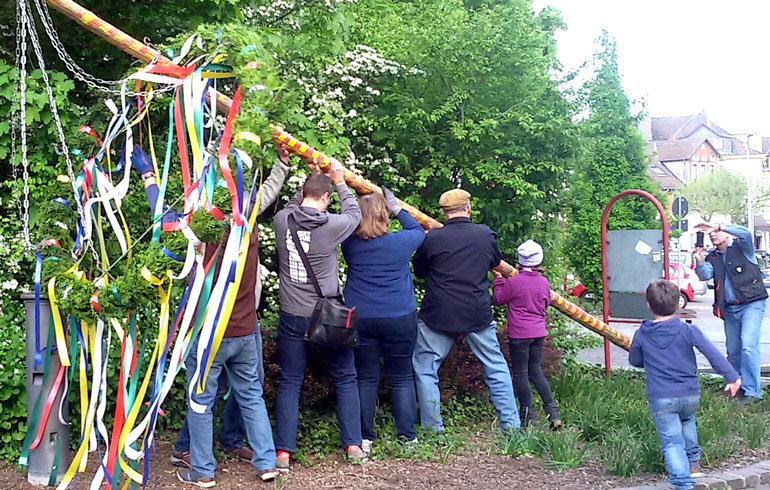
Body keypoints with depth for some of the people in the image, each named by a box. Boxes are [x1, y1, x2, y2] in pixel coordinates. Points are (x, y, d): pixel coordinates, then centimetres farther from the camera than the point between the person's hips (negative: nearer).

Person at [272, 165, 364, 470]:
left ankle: (283, 451, 8)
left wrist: (309, 182, 21)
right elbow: (354, 213, 10)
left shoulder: (281, 220, -6)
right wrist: (340, 182, 19)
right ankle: (353, 445, 20)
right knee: (345, 379, 15)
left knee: (289, 382, 11)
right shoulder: (332, 224, -13)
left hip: (292, 316, 2)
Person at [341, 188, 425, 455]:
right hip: (400, 319, -1)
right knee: (402, 378, 9)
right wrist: (397, 207, 22)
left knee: (366, 379, 8)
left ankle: (364, 438, 10)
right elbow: (418, 230, 16)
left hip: (359, 320, 1)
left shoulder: (350, 245, -3)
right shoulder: (401, 242, -6)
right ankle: (407, 435, 12)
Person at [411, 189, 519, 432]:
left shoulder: (432, 238, -7)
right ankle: (511, 424, 17)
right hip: (478, 315, 2)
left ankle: (432, 429, 9)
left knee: (425, 369, 10)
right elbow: (496, 261, 20)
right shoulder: (485, 234, -1)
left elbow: (419, 271, 8)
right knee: (496, 367, 15)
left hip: (438, 314, -2)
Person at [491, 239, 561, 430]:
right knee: (535, 370, 18)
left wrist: (498, 280, 12)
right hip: (539, 333, 6)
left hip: (519, 334, -5)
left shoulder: (513, 281, -13)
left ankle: (527, 418, 4)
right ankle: (552, 412, 13)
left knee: (520, 373, 3)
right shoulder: (543, 282, 2)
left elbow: (498, 299, 0)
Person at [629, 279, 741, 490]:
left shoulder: (641, 335, -2)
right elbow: (713, 354, -6)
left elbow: (635, 361, 13)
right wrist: (731, 376, 0)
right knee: (687, 420, 33)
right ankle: (694, 463, 37)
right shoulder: (688, 330, -5)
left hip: (660, 399, -2)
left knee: (672, 443, 1)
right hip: (690, 395, 2)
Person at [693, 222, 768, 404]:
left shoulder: (741, 247, -1)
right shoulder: (712, 257, 13)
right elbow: (705, 275, -4)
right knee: (733, 351, 11)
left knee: (748, 345, -19)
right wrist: (699, 261, -21)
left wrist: (717, 226, -25)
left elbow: (745, 233, -23)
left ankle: (752, 391, -15)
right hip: (729, 309, 6)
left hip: (751, 304, -6)